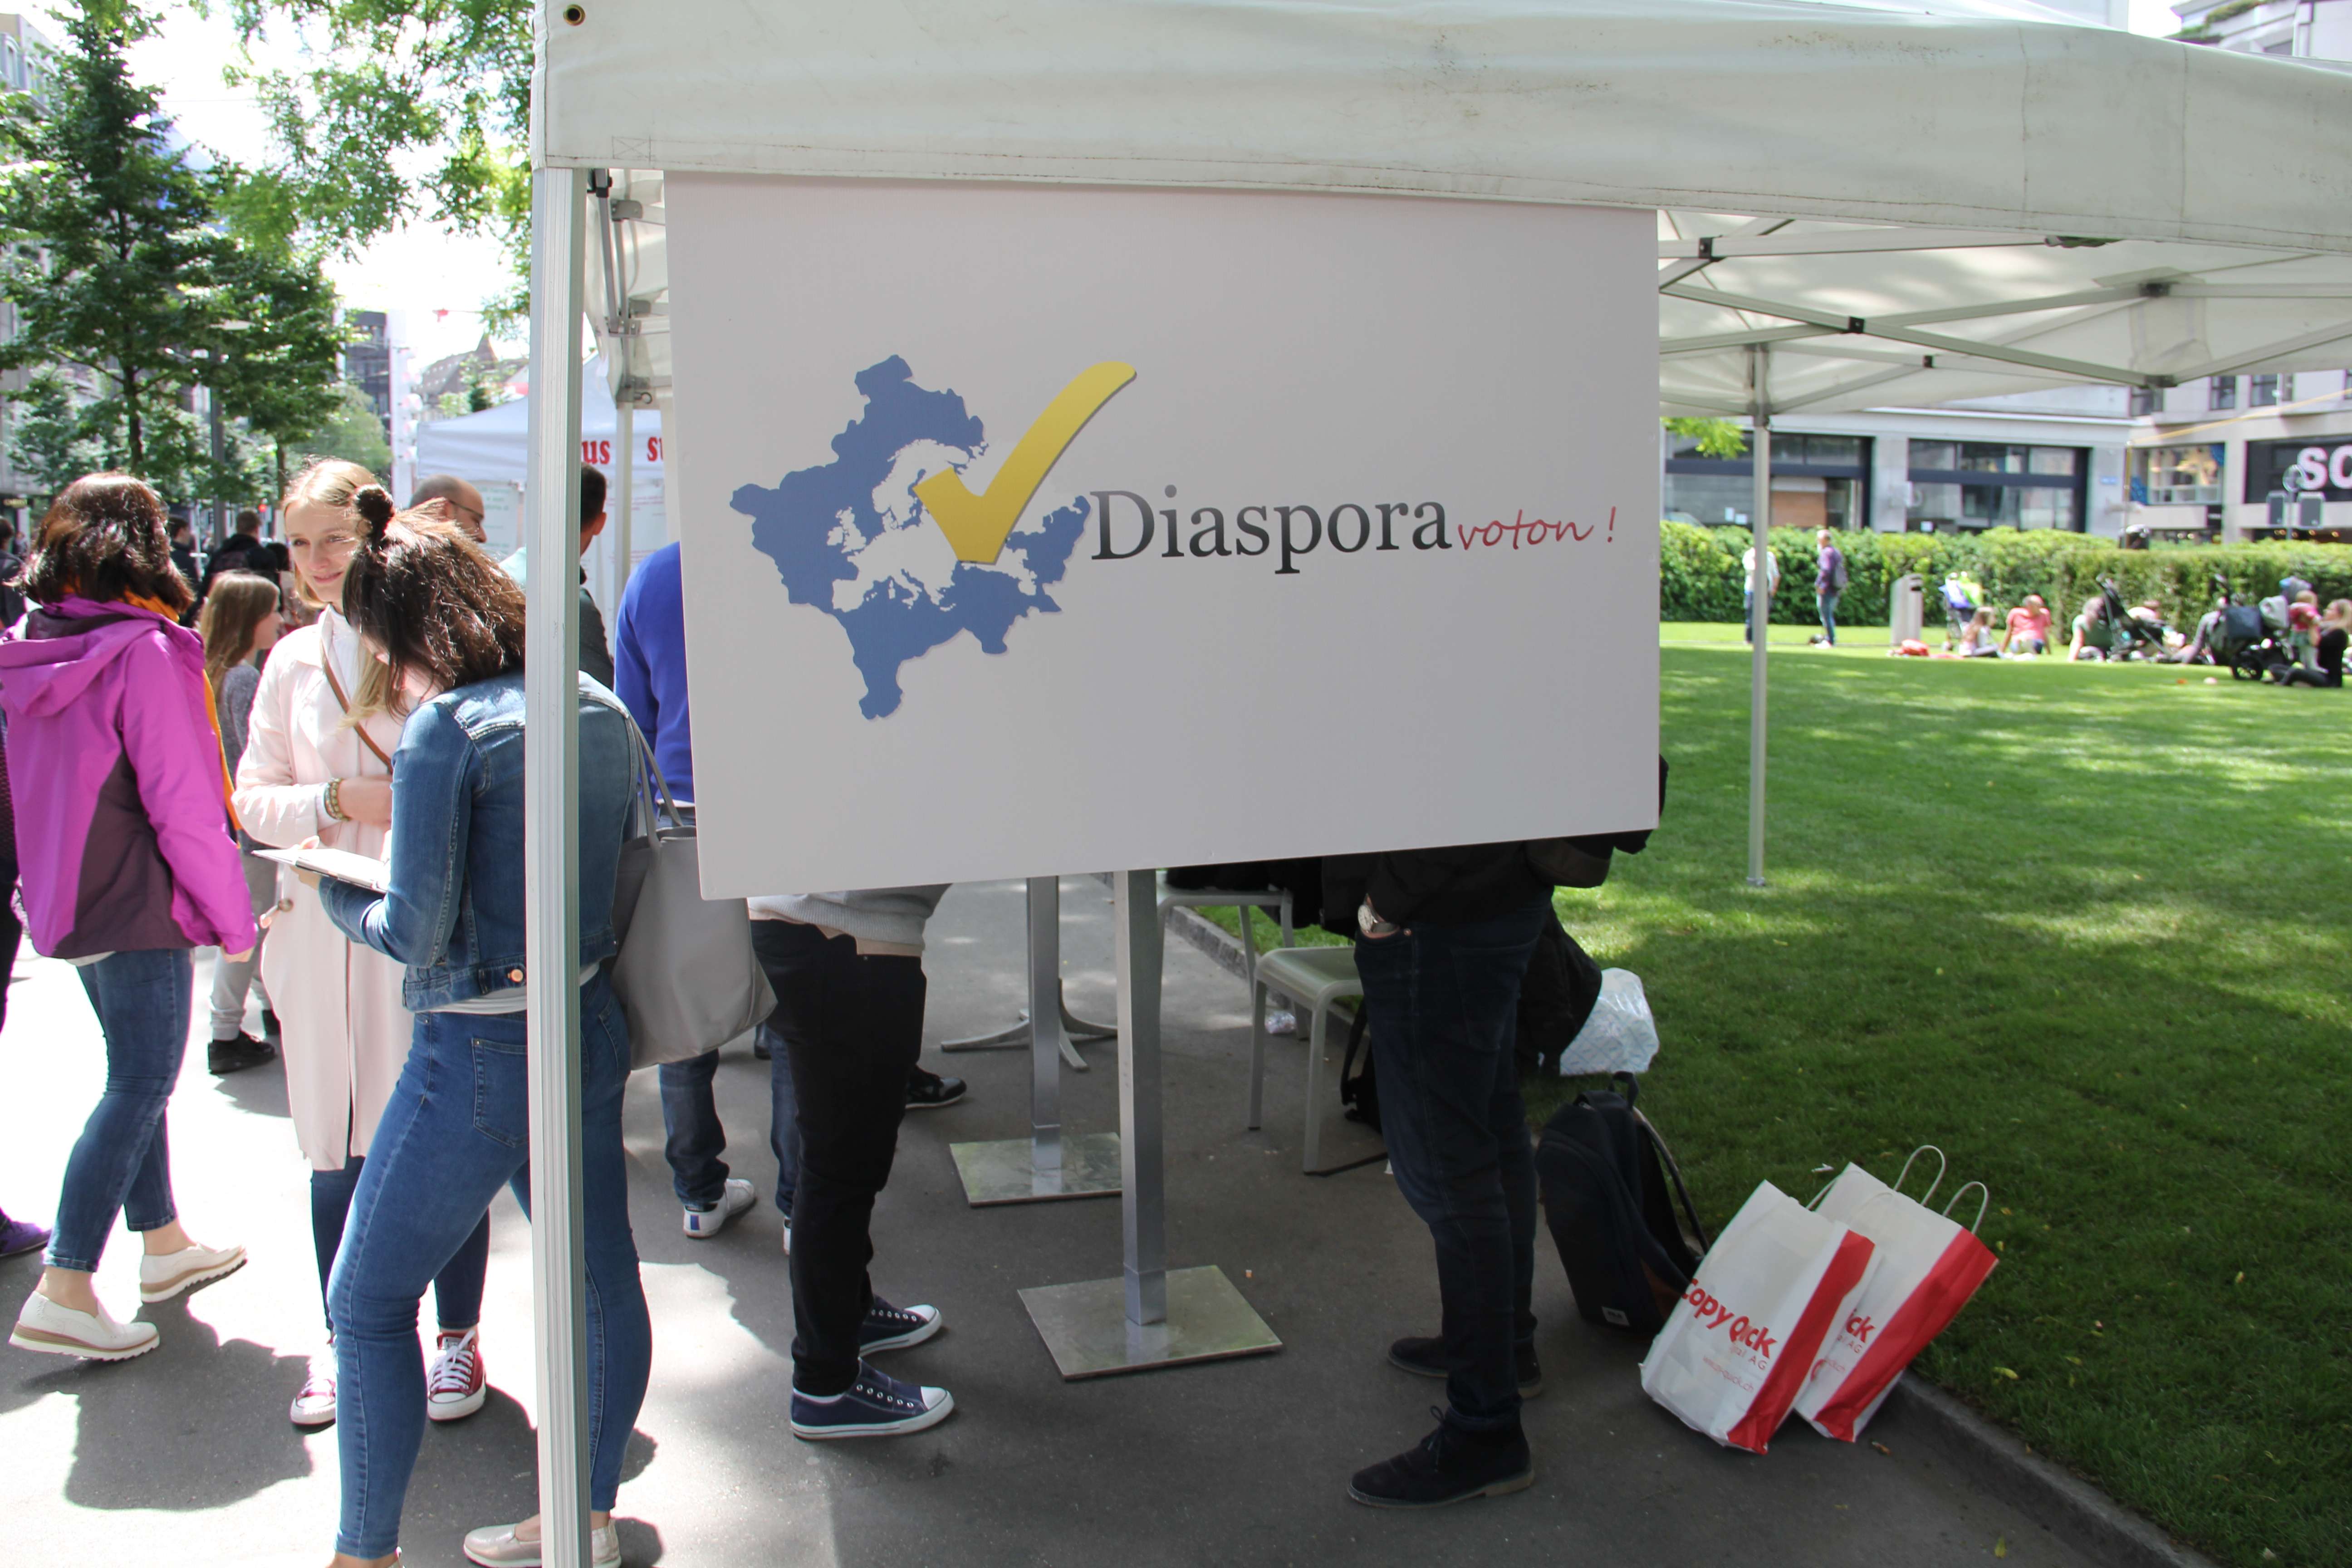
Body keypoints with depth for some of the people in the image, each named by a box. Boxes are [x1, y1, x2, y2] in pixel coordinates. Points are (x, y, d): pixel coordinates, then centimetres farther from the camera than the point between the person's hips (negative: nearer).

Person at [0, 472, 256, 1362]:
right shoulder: (144, 651, -18)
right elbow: (181, 804, -18)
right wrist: (233, 918, -10)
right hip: (140, 905, -8)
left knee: (135, 1076, 19)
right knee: (140, 1087, -1)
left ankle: (163, 1243, 31)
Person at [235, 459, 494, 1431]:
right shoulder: (293, 662, 10)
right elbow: (252, 799, 10)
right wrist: (340, 801, -8)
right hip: (325, 932, 4)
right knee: (338, 1148, 10)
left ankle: (458, 1338, 20)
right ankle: (341, 1341, 26)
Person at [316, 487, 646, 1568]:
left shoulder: (444, 729, -16)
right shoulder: (600, 712, 4)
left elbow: (419, 930, -16)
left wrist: (334, 895, 2)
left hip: (481, 1054, -7)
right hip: (590, 1029, 8)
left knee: (367, 1303, 10)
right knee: (600, 1275, 17)